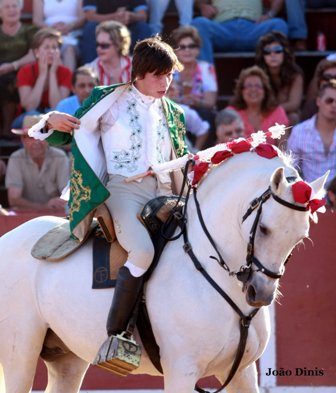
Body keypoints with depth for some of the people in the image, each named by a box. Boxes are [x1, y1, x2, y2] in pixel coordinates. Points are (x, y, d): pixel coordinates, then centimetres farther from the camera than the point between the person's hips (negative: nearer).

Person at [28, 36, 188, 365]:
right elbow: (71, 134, 9)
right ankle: (114, 335, -28)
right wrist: (53, 123, -12)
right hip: (124, 189, -6)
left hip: (164, 193, 6)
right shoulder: (110, 100, 5)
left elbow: (183, 159, 29)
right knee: (143, 250, -34)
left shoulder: (171, 113, 19)